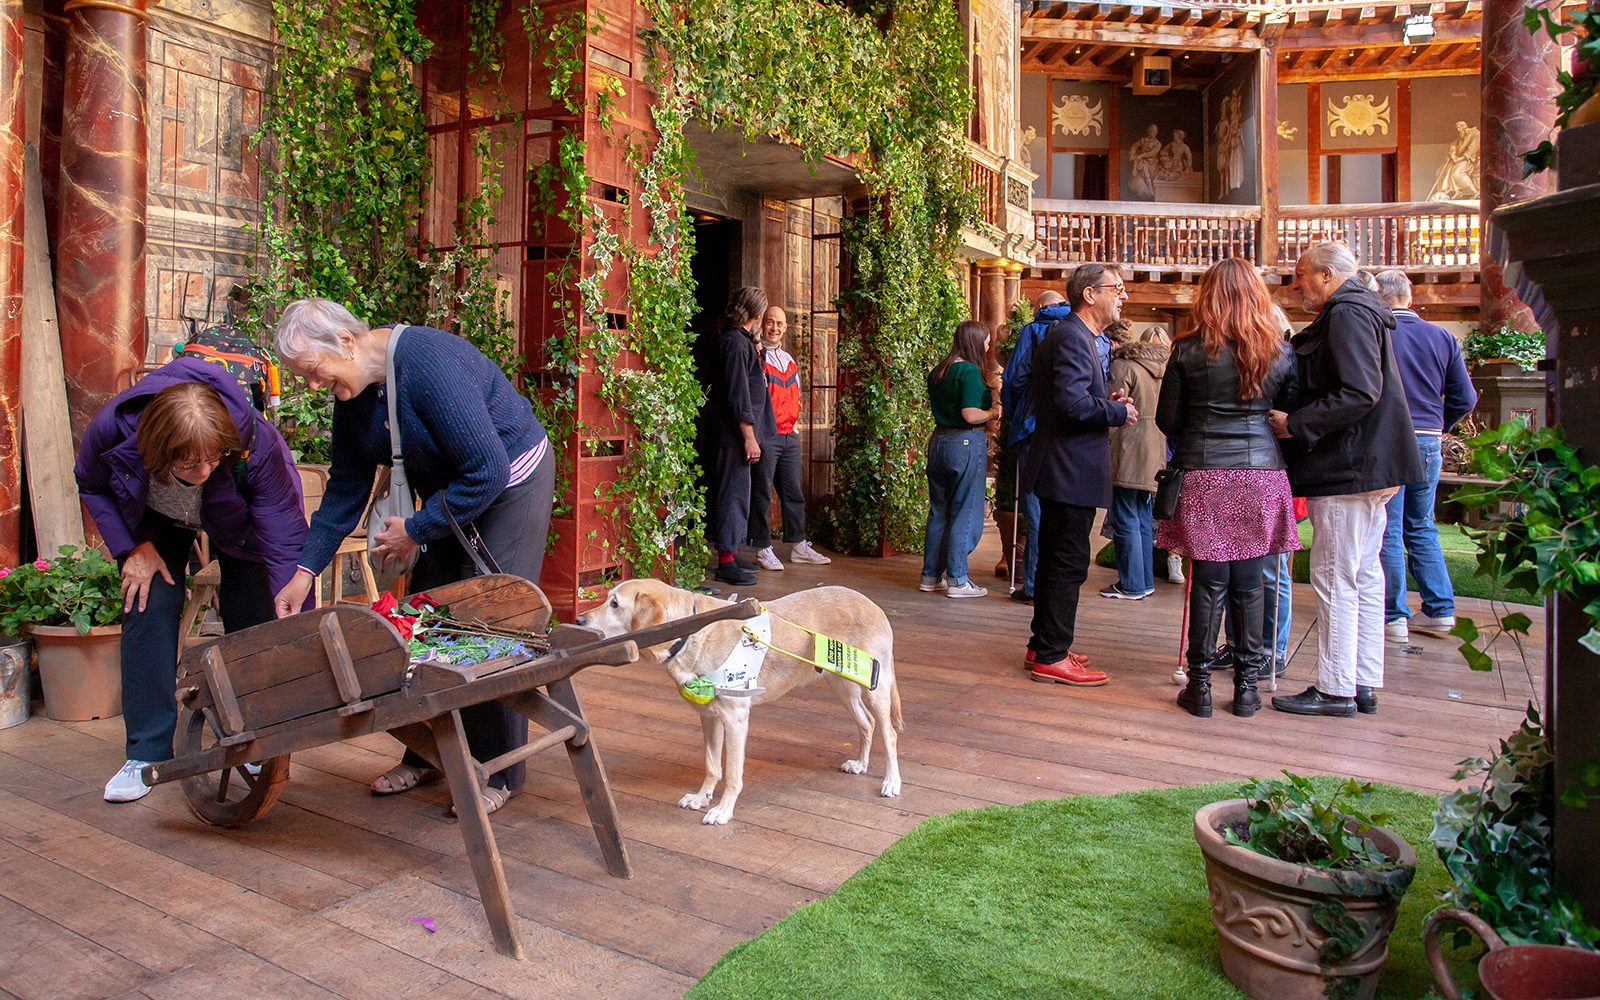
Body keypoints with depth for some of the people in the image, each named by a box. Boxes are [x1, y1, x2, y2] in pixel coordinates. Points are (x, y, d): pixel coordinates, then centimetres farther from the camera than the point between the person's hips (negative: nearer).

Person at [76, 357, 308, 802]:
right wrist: (133, 548, -19)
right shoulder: (112, 430, -36)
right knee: (149, 608, -11)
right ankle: (147, 753, 3)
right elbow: (92, 486, -9)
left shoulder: (255, 441, -43)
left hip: (239, 517, -1)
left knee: (252, 617, -10)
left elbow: (286, 540, -39)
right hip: (156, 517, 2)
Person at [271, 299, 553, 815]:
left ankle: (497, 772, 2)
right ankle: (427, 754, 22)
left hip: (510, 483, -8)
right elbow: (346, 489, 4)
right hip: (449, 492, 9)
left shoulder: (428, 363, -30)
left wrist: (417, 530, -21)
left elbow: (489, 470, -31)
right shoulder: (353, 393, -3)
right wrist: (304, 571, -2)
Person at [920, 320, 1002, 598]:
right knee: (965, 514, 1)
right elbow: (970, 415, -21)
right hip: (966, 443, -8)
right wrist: (993, 411, -3)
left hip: (939, 440, 8)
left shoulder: (937, 372, 11)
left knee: (938, 512, 14)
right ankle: (957, 581, 5)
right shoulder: (970, 371, -14)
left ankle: (930, 576, 19)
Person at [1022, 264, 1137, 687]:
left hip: (1060, 470, 11)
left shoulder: (1077, 336, 19)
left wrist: (1107, 403, 8)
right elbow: (1072, 402, -26)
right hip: (1071, 471, -11)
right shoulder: (1072, 337, -15)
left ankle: (1043, 647, 26)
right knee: (1068, 564, -5)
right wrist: (1118, 412, -12)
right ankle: (1051, 658, 2)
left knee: (1055, 560, 16)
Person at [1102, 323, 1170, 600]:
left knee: (1126, 521, -2)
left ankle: (1131, 585, 1)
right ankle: (1145, 581, 19)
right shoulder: (1161, 369, 13)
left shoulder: (1123, 366, -10)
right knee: (1143, 520, 14)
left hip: (1128, 456, -8)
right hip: (1153, 456, 8)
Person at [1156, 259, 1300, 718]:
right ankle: (1246, 685, 14)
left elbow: (1168, 420, 2)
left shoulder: (1189, 350, -2)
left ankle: (1200, 685, 8)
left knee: (1208, 582, 2)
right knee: (1250, 585, 7)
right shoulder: (1278, 351, 4)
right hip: (1262, 474, 2)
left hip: (1204, 475, -1)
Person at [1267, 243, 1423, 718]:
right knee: (1364, 576, 12)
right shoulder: (1356, 311, 20)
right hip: (1369, 466, 11)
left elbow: (1360, 393, -23)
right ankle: (1364, 684, 19)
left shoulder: (1347, 314, -12)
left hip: (1349, 468, -11)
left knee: (1334, 577, -6)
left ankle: (1335, 689, 1)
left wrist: (1296, 424, -19)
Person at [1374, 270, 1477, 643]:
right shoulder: (1442, 337, 5)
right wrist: (1433, 426, 18)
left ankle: (1393, 616, 5)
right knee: (1422, 529, 17)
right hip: (1429, 444, 5)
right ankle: (1439, 611, 19)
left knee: (1388, 531, 2)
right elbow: (1465, 398, 6)